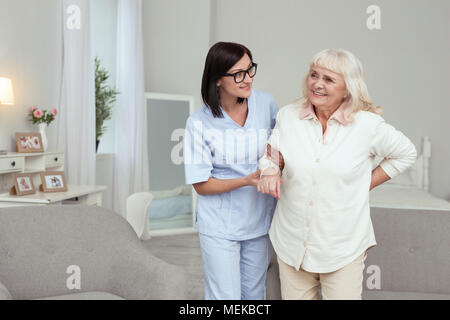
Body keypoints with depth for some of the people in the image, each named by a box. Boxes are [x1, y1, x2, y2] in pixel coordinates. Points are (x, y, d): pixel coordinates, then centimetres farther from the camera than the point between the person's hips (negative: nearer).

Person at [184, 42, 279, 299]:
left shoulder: (266, 103, -6)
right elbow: (201, 185, -12)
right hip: (220, 227, -3)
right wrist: (246, 181, -25)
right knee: (226, 297, 4)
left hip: (259, 219, 4)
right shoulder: (199, 123, -15)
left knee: (254, 294, 19)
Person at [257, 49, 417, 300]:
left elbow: (406, 154, 7)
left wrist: (367, 184, 0)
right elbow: (272, 150, 14)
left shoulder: (368, 125, -9)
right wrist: (270, 170, -9)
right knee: (294, 296, 12)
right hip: (292, 242, 3)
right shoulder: (288, 116, -2)